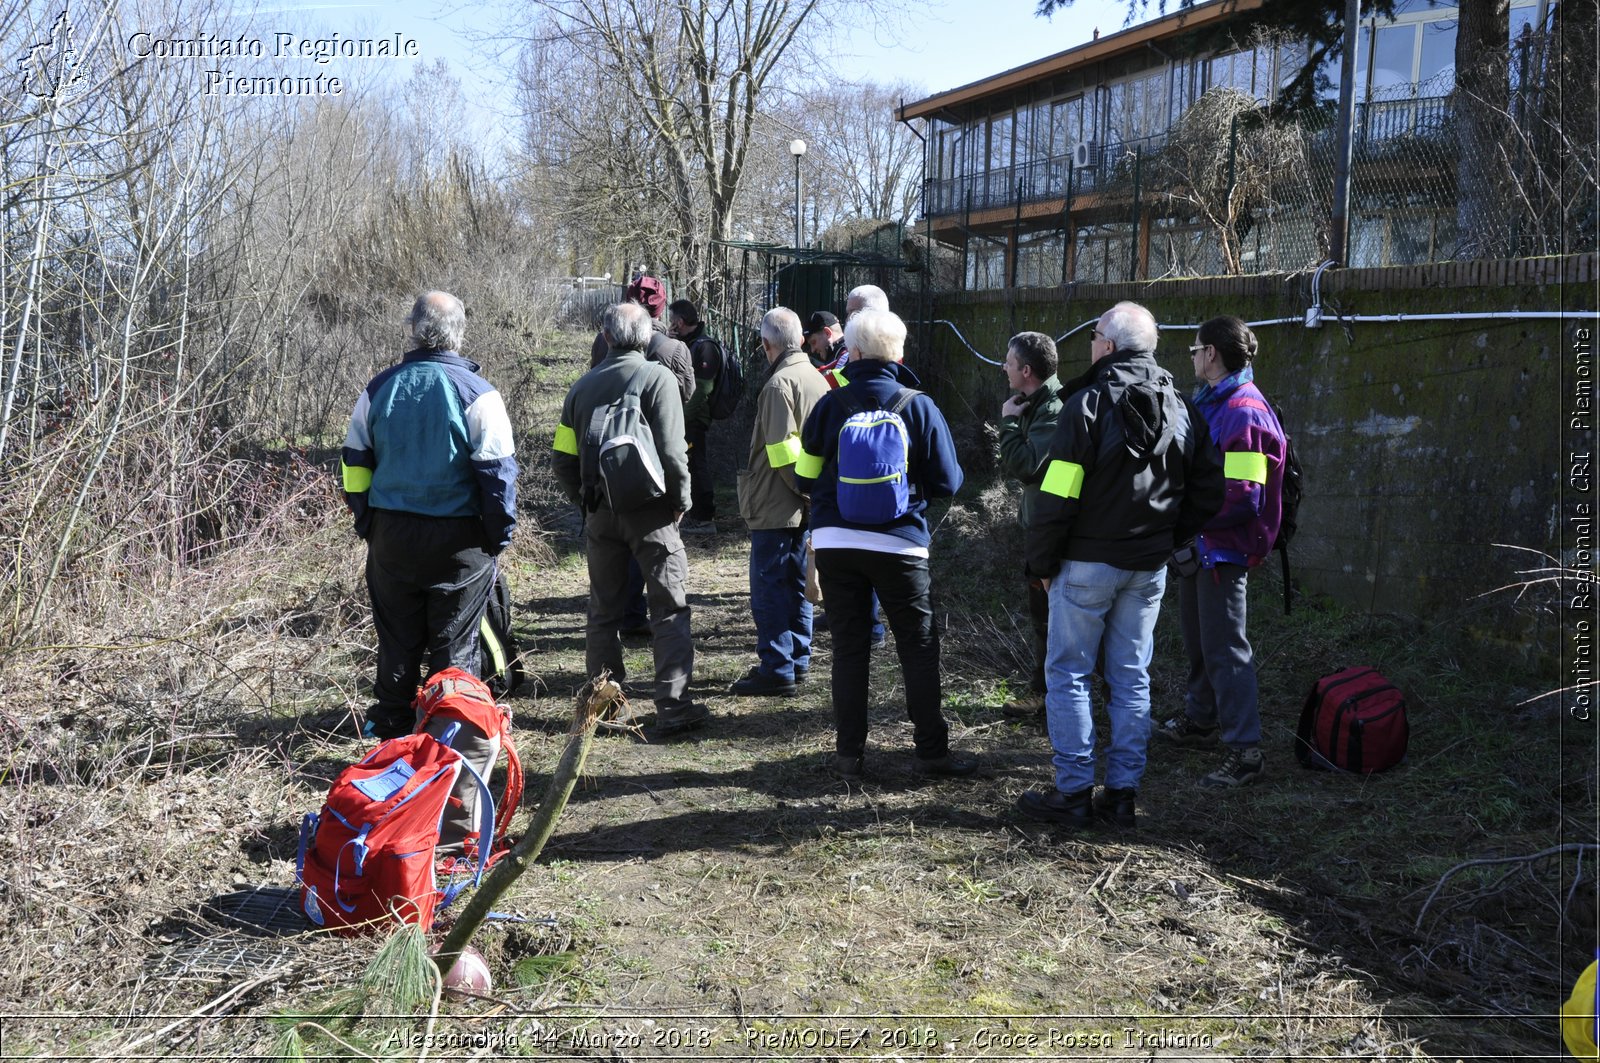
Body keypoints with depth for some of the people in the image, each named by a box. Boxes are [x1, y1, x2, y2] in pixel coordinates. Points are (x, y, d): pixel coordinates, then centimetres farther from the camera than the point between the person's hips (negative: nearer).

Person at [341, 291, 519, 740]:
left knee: (397, 639, 15)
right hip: (458, 539, -4)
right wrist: (500, 534, -1)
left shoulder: (378, 388, 3)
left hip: (390, 534, 4)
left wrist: (365, 520, 19)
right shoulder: (476, 393, -11)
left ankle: (390, 725, 25)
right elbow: (497, 471, -11)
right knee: (454, 644, 6)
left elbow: (355, 462, 9)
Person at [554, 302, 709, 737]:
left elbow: (563, 460, 5)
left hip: (600, 512, 4)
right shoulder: (657, 378, -8)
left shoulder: (583, 386, 6)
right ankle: (673, 706, -3)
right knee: (670, 609, 1)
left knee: (603, 610, 13)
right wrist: (681, 500, -3)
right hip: (650, 510, -4)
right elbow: (671, 452, -16)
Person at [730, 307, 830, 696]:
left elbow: (782, 451, -22)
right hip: (803, 506, 9)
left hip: (775, 506, -9)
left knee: (768, 587, -2)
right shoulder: (817, 379, 11)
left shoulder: (779, 383, -17)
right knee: (795, 583, 17)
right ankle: (798, 660, 25)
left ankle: (777, 668, 1)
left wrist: (803, 491, -11)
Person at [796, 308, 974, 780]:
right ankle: (931, 750, 16)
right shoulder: (919, 407, -5)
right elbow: (948, 482, -2)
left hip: (835, 542, 2)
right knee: (919, 649, 11)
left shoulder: (830, 405, -2)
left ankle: (849, 752, 16)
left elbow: (805, 477, 3)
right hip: (900, 545, -1)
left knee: (849, 648, 11)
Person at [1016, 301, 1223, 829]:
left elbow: (1057, 497, -16)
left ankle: (1073, 793, 6)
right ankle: (1123, 794, 16)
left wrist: (1042, 563, -6)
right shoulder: (1181, 410, 7)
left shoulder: (1088, 405, -13)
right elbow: (1208, 493, 9)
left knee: (1068, 674, 4)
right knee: (1132, 679, 11)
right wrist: (1166, 539, 15)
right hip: (1149, 568, 6)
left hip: (1087, 563, -6)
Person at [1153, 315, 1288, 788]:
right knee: (1197, 639, 22)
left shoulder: (1245, 413, -20)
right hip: (1196, 545, 10)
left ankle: (1245, 751, 1)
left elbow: (1243, 498, -25)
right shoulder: (1209, 402, 11)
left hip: (1223, 550, -10)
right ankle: (1200, 720, 40)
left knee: (1225, 648, -6)